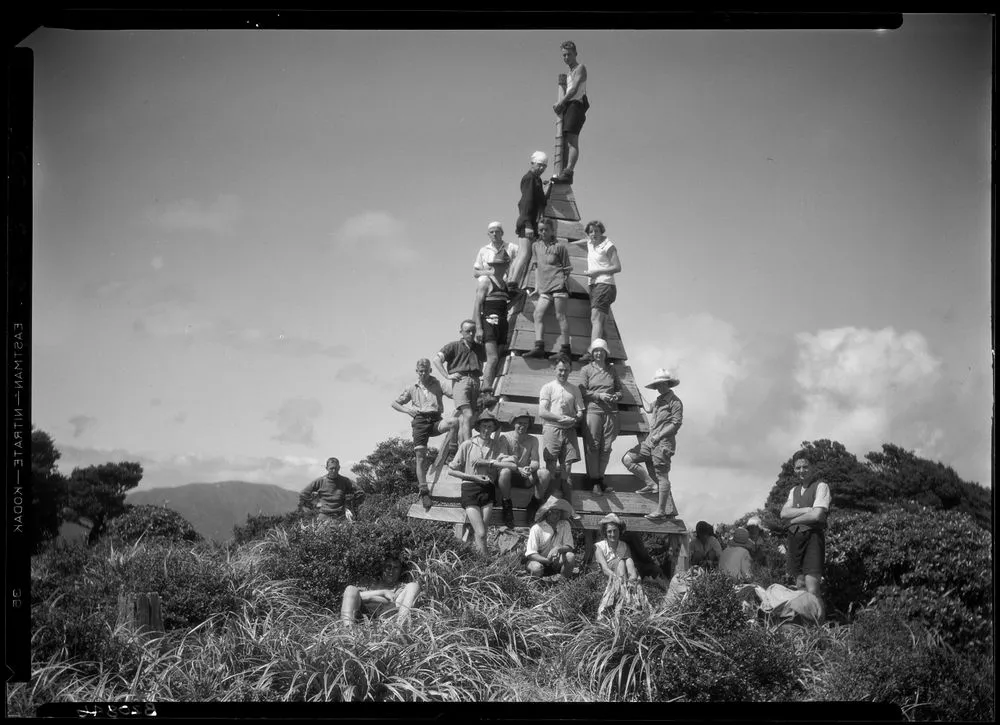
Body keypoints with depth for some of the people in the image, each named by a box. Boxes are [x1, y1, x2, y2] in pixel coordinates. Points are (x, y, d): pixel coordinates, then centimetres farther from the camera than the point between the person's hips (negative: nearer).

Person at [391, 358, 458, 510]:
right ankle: (423, 491, -12)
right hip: (420, 421, 0)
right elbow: (395, 403, 25)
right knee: (420, 456, -12)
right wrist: (407, 410, 7)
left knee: (455, 422, -32)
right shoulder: (412, 388, 20)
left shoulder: (438, 384, 16)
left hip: (435, 420, 0)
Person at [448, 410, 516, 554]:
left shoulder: (498, 445, 8)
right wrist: (473, 477, -4)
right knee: (481, 533, -13)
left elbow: (511, 465, -7)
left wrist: (488, 462, -9)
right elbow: (452, 471, 6)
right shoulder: (467, 445, 4)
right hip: (470, 489, -2)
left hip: (488, 489, 2)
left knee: (481, 533, -8)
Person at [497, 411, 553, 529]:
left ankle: (534, 506, -8)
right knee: (505, 471, -39)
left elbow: (535, 462, -1)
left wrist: (531, 468, -28)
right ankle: (507, 507, -19)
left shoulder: (533, 440, 8)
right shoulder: (505, 437, -4)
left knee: (545, 473, -25)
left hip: (526, 478, 3)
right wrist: (519, 469, -32)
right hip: (510, 477, -3)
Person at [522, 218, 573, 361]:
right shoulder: (536, 246, 17)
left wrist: (564, 278, -6)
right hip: (544, 288, 5)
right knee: (538, 313, -10)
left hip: (559, 284, -5)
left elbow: (568, 267, 7)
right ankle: (539, 347, -16)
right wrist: (537, 286, 14)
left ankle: (565, 349, -5)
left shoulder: (560, 246, 3)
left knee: (560, 316, -6)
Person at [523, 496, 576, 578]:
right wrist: (547, 560, -36)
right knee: (536, 568, -37)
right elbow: (530, 553, -18)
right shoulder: (536, 528, -14)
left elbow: (569, 547, -8)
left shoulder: (565, 525, -2)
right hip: (539, 560, -3)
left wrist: (558, 549, -31)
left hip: (556, 562, 3)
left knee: (570, 556, -25)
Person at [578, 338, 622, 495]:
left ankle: (600, 478, 13)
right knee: (593, 446, -5)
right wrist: (599, 395, -12)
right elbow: (582, 392, 0)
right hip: (593, 410, -3)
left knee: (606, 447, 3)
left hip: (611, 411, 3)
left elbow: (620, 388, 20)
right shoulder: (586, 369, 6)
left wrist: (616, 396, -3)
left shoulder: (612, 369, 15)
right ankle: (594, 480, 1)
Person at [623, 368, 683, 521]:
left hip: (664, 443, -9)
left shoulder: (675, 402, -5)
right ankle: (651, 484, 1)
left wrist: (658, 436, -15)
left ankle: (661, 511, -4)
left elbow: (676, 424, -12)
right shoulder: (657, 401, 20)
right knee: (627, 459, 1)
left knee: (662, 477, -6)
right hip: (650, 442, 9)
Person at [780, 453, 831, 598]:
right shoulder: (794, 490, 18)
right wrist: (807, 510, -10)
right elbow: (784, 514, 3)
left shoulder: (821, 487, -2)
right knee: (799, 585, 9)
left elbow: (817, 515, -15)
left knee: (812, 591, -15)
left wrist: (793, 520, -1)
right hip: (795, 538, 7)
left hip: (812, 537, -7)